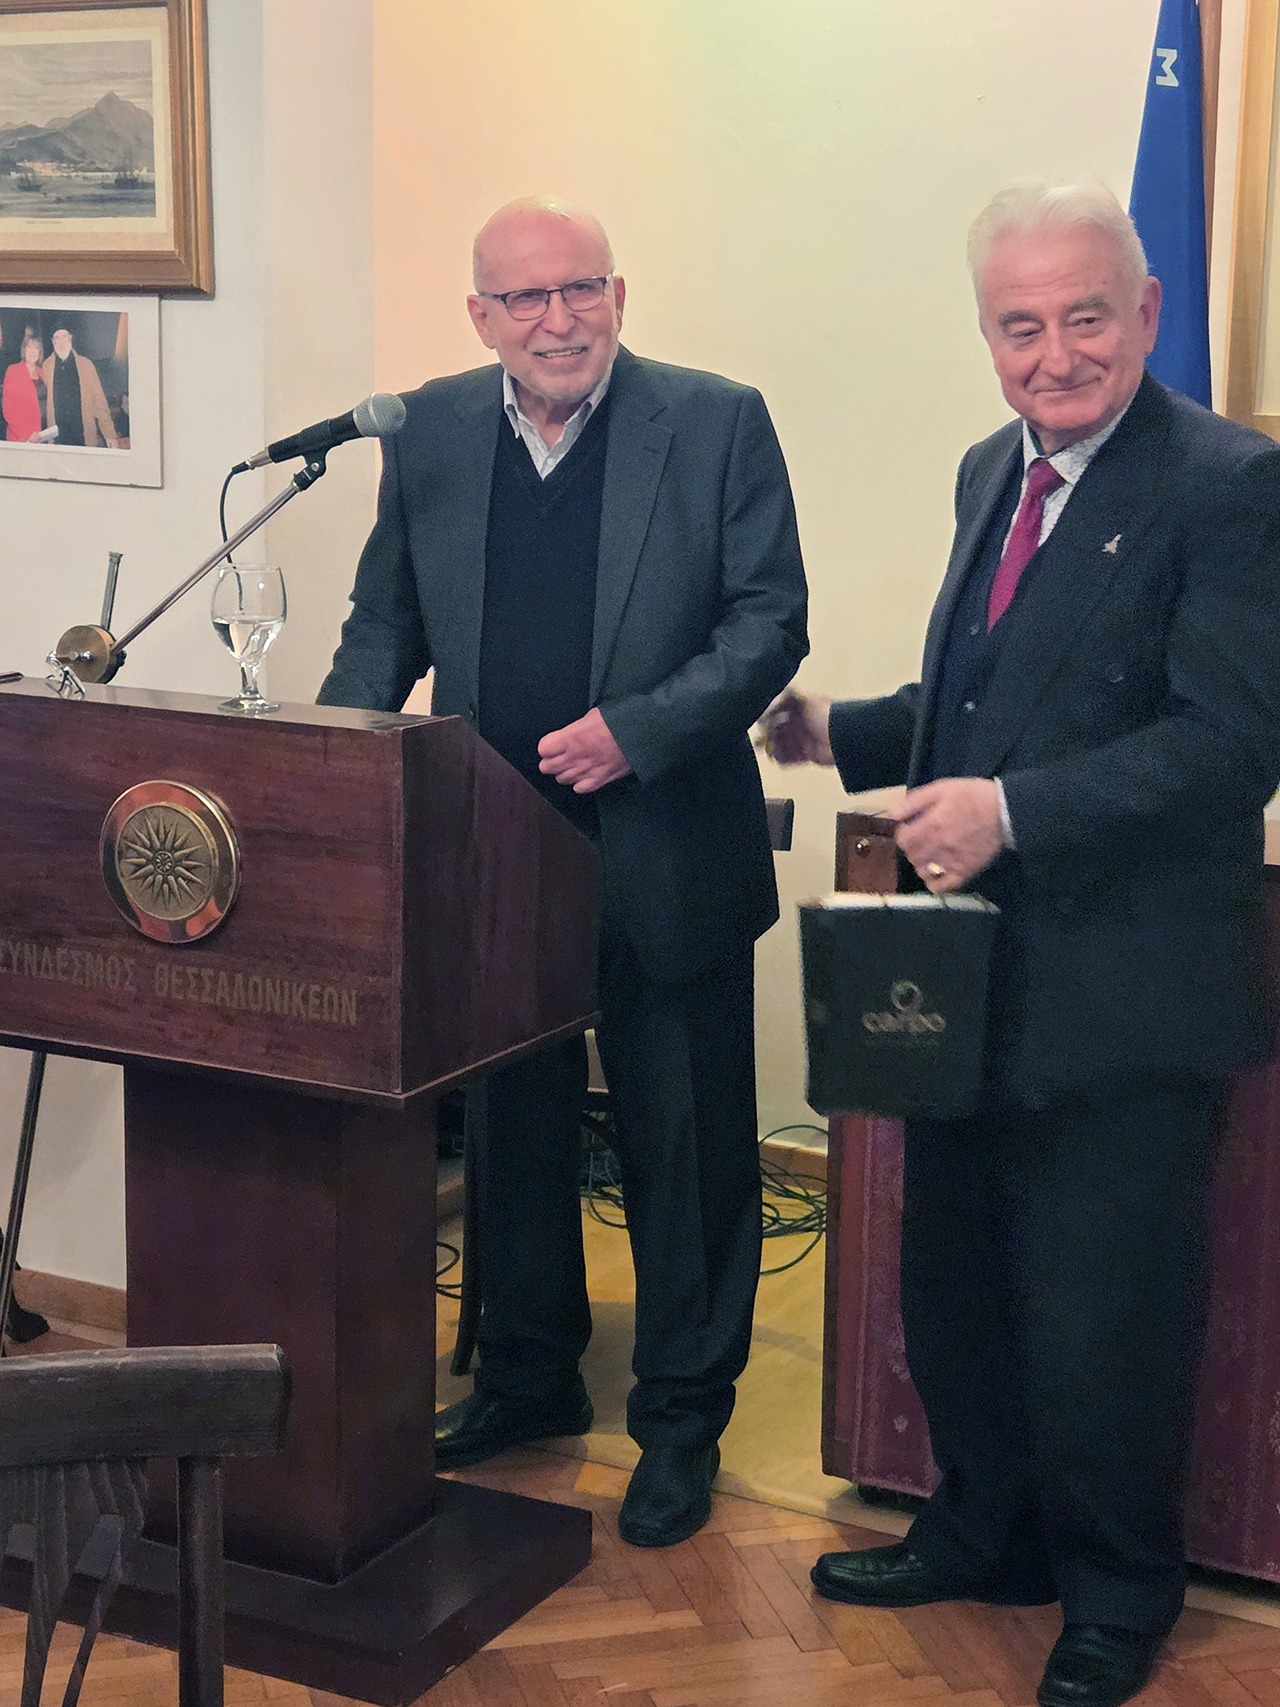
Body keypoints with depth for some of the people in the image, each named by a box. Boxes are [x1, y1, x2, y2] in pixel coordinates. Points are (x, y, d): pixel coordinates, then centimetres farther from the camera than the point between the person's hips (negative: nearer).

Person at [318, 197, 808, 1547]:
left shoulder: (717, 424, -7)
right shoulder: (430, 434, 4)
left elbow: (770, 621, -9)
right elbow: (386, 620, 11)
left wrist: (636, 730, -21)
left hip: (664, 857, -4)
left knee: (685, 1151, 7)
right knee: (513, 1133, 19)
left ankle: (681, 1422, 24)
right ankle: (527, 1376, 38)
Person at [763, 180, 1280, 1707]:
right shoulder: (992, 473, 11)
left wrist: (1014, 810, -29)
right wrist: (845, 734, 7)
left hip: (1126, 995, -8)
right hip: (977, 973, 8)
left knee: (1100, 1321, 6)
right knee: (953, 1288, 20)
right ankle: (984, 1537, 42)